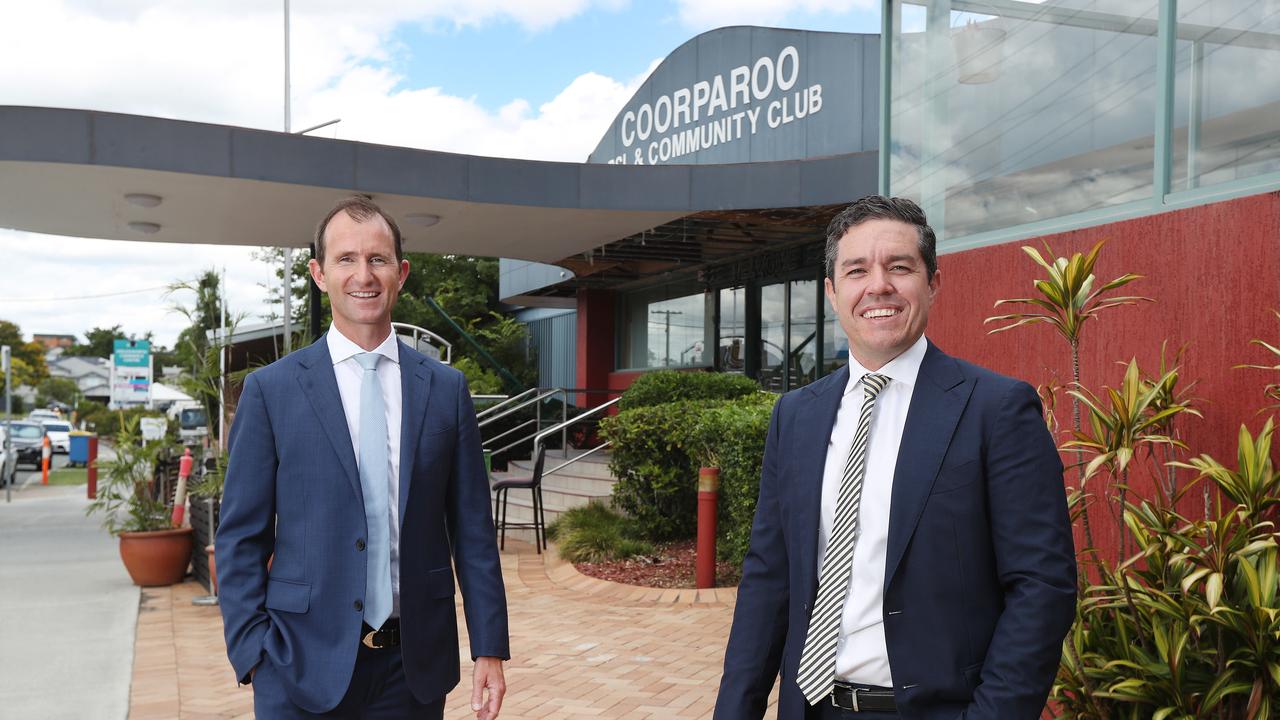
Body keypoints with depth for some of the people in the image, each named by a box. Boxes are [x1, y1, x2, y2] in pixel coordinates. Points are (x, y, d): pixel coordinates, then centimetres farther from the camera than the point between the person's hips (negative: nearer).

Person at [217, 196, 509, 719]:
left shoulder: (446, 388, 2)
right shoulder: (270, 390, -2)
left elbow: (473, 529, 3)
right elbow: (241, 537, -1)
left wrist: (489, 648, 1)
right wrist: (252, 654, -7)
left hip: (417, 665, 2)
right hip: (304, 667, -1)